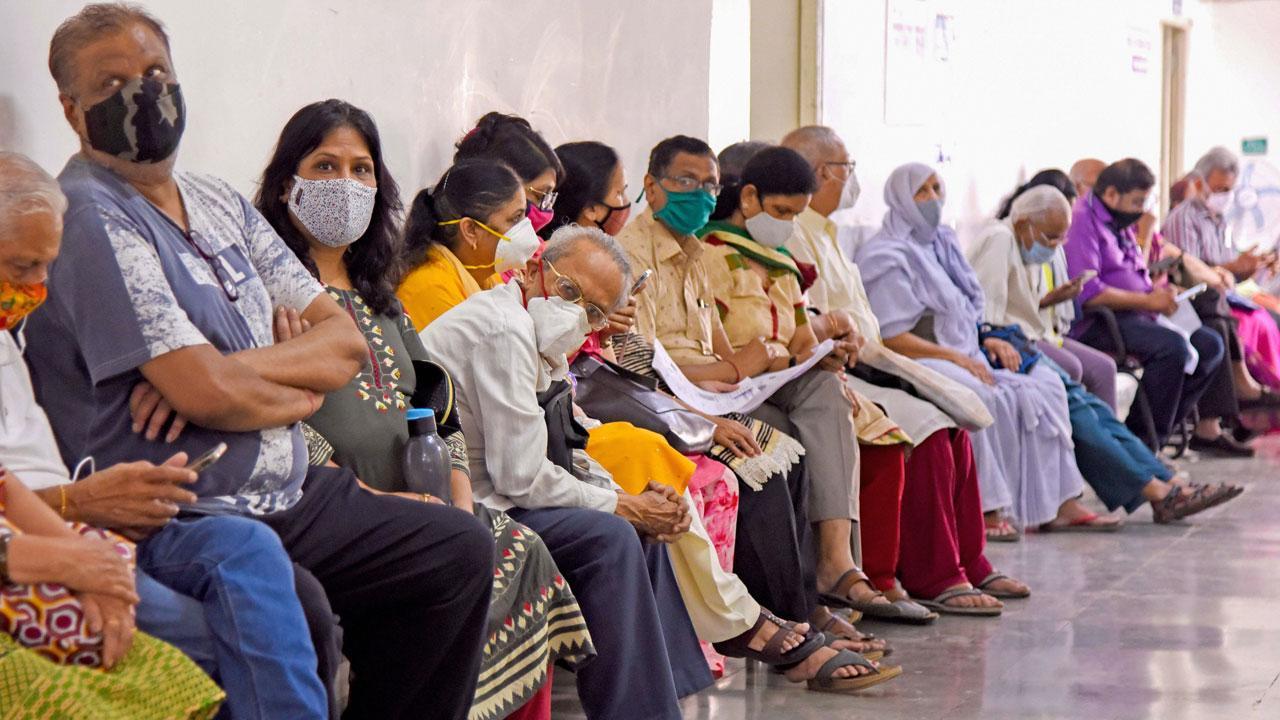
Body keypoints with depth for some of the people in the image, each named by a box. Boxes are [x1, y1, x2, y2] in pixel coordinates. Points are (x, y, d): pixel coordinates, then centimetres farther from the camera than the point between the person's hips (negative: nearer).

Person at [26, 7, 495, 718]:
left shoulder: (221, 204, 15)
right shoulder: (89, 218, -12)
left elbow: (345, 340, 8)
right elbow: (206, 393, -20)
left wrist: (226, 370, -10)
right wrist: (306, 387, 1)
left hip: (288, 495, 9)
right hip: (181, 520, -8)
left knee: (461, 548, 7)